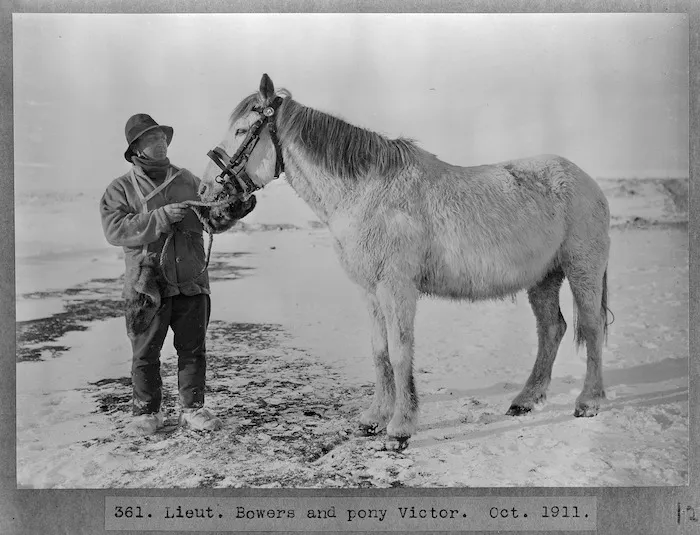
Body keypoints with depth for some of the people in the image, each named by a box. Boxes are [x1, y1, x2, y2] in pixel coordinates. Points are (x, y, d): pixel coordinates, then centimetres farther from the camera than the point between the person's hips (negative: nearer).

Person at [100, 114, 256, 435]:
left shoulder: (188, 181, 10)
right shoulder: (121, 189, 0)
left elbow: (212, 221, 8)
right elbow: (115, 230, -14)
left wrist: (234, 211, -13)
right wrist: (160, 217, -22)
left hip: (191, 282, 3)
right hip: (147, 284, -2)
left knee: (193, 349, 9)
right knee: (145, 353, 6)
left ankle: (192, 408, 22)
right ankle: (146, 412, 22)